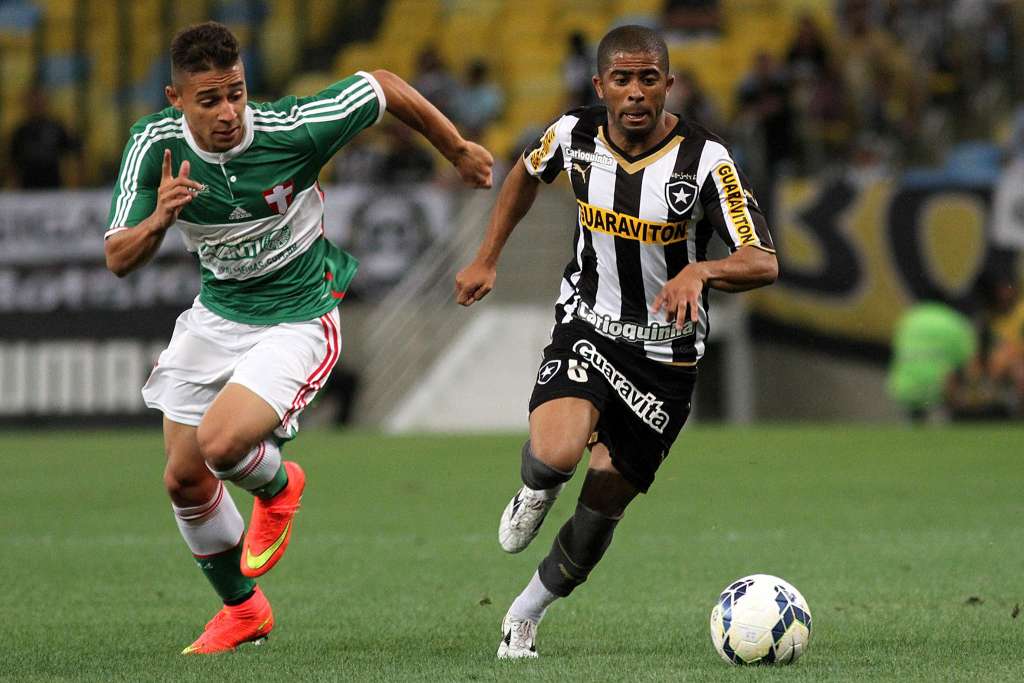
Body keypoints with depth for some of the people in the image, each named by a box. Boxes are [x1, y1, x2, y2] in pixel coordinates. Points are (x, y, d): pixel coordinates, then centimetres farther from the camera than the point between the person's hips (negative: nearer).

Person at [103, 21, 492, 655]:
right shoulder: (154, 146, -16)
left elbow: (385, 87, -10)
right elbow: (119, 259, -13)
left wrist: (460, 150, 4)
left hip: (298, 320, -5)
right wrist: (158, 220, -35)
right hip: (216, 313, 5)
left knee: (222, 443, -26)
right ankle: (242, 608, 34)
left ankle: (278, 486, 11)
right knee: (184, 479, 10)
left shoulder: (292, 130, -26)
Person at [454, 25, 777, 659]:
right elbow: (527, 172, 16)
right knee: (555, 455, -29)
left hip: (666, 355, -1)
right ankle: (534, 492, 9)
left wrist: (699, 273, -42)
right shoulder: (575, 135, -9)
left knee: (604, 505, 4)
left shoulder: (706, 160, -19)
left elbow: (763, 263, -23)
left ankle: (528, 611, 30)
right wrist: (487, 260, 15)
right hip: (586, 327, 1)